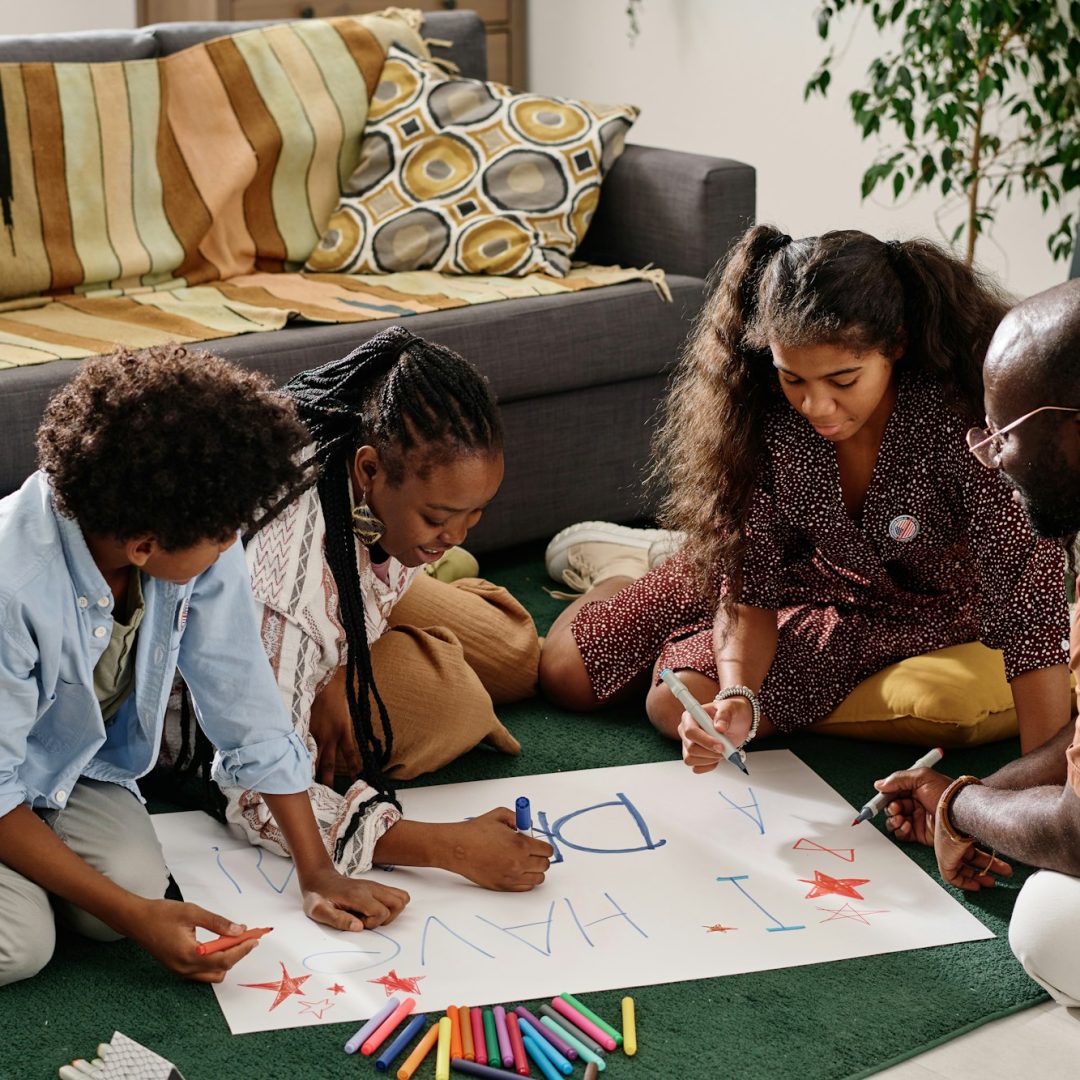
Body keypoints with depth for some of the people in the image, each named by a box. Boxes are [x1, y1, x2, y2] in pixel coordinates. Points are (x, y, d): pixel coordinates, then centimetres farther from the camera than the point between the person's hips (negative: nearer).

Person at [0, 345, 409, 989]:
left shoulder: (204, 545, -21)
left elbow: (246, 705, -10)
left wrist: (318, 872, -6)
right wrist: (135, 916, -29)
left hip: (78, 767, 5)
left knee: (139, 881, -22)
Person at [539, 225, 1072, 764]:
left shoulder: (964, 421, -37)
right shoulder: (763, 416, -25)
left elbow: (1027, 601, -38)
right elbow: (749, 583, -19)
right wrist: (739, 698, -39)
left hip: (920, 612, -3)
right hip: (807, 574, 3)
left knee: (678, 703, -21)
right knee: (565, 670, 1)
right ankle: (623, 567, 36)